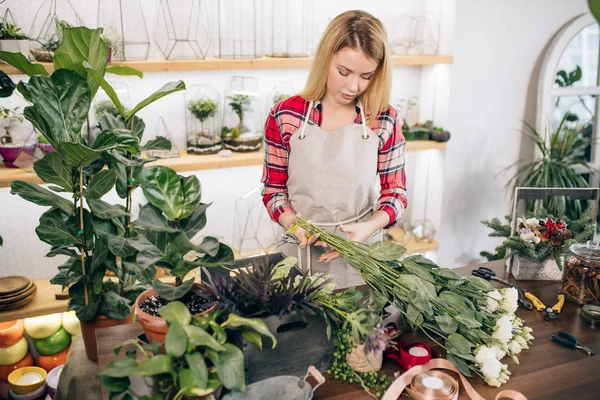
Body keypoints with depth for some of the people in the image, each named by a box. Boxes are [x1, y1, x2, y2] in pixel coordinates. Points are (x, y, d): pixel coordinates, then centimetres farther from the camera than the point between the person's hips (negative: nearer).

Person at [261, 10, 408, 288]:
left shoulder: (384, 120, -7)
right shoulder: (285, 116, -9)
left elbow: (395, 192, 0)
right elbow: (273, 189, 0)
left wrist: (369, 226, -18)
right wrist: (292, 222, -19)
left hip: (362, 254, 1)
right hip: (302, 253, 0)